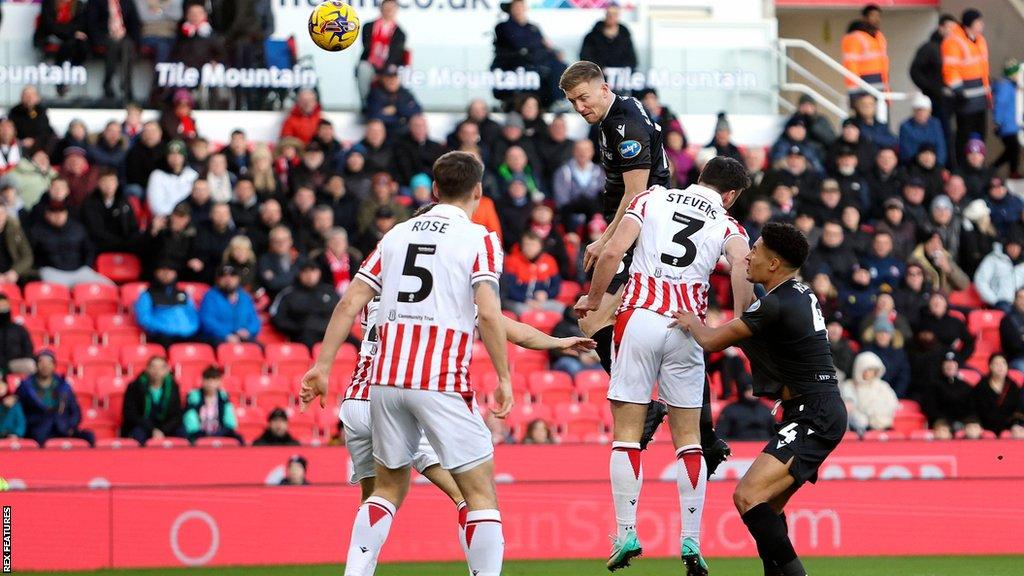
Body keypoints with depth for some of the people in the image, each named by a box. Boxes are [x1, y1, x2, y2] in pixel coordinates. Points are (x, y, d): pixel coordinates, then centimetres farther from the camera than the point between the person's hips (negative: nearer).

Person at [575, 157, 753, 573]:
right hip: (686, 328, 0)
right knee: (688, 438, 10)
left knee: (627, 433, 5)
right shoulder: (727, 226, 11)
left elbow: (613, 251, -1)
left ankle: (627, 534, -2)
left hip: (639, 317, 0)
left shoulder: (652, 198, 12)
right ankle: (690, 541, 3)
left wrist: (593, 300, 11)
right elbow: (742, 264, -11)